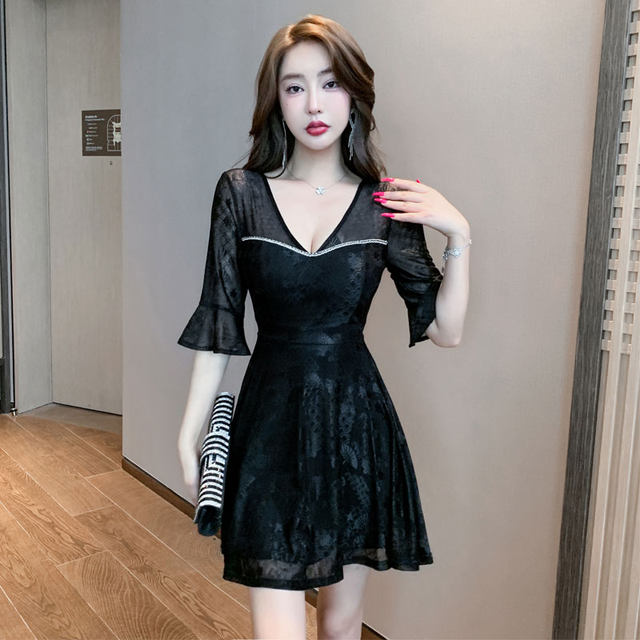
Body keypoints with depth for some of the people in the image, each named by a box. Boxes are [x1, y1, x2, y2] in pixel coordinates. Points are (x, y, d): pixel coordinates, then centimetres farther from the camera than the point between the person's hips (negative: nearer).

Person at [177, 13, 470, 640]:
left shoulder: (386, 204, -1)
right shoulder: (240, 193, -2)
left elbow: (445, 330, 0)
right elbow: (217, 325, 1)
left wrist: (459, 236, -11)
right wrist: (189, 434, 1)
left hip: (357, 422, 1)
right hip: (270, 422, -1)